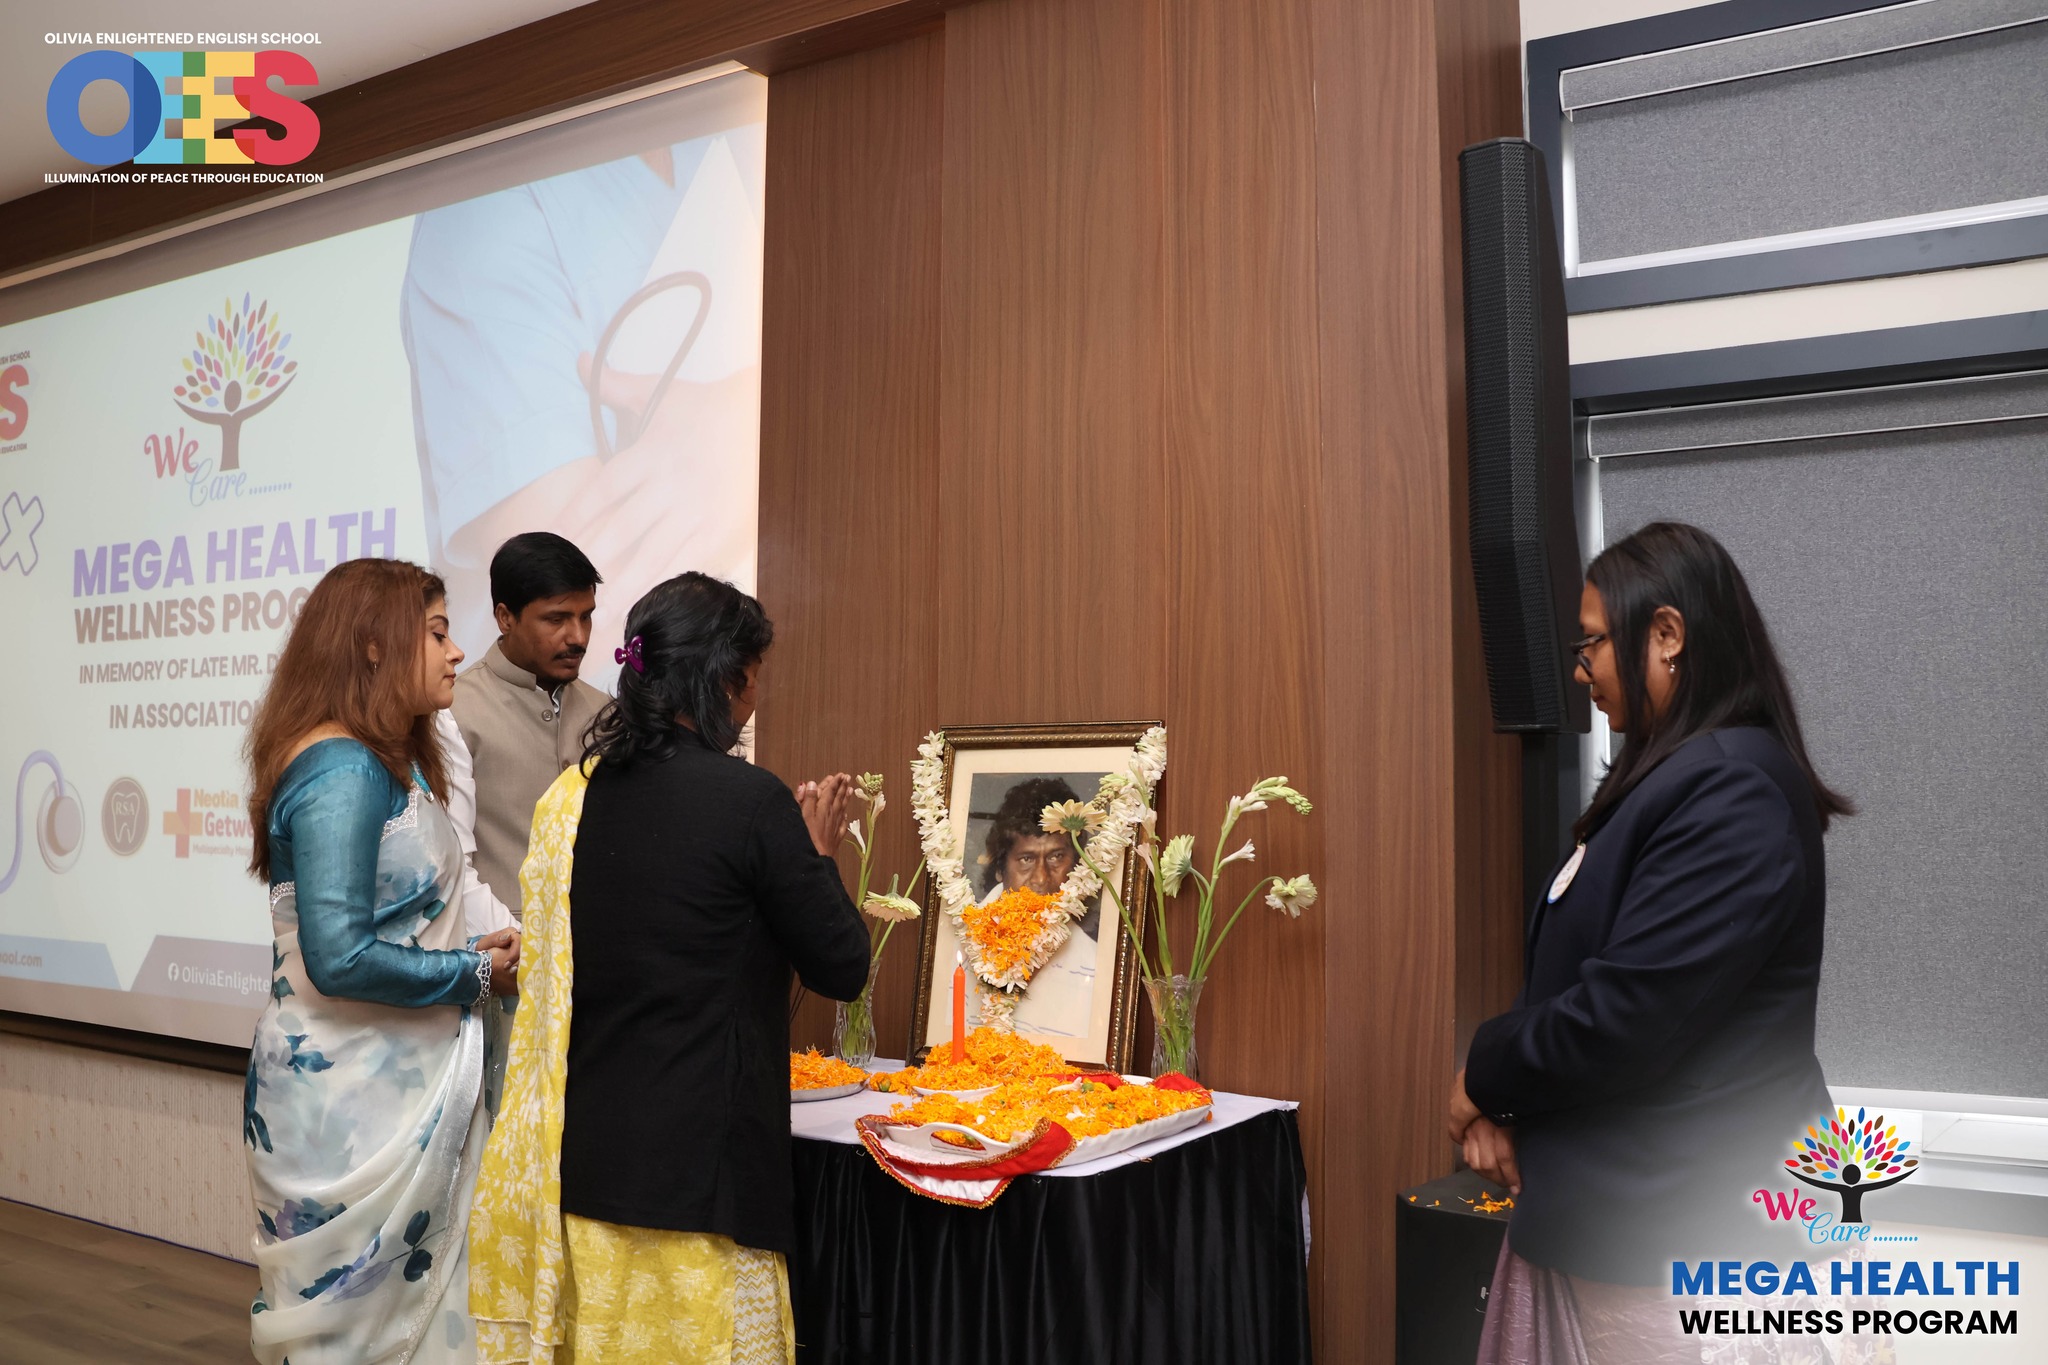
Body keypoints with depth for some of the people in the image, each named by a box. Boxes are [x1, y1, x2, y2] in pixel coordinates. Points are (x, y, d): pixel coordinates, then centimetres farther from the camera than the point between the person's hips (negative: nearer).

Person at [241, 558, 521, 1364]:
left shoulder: (394, 764, 11)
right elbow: (340, 958, -25)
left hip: (401, 1080, 9)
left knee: (412, 1294, 17)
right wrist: (475, 974, -13)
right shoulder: (341, 770, -19)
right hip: (348, 1093, -9)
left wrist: (470, 953, -1)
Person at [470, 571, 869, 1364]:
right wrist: (818, 852, 6)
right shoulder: (749, 800, -16)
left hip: (580, 1156, 6)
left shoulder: (571, 795, 2)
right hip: (694, 1172, -6)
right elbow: (842, 969, -9)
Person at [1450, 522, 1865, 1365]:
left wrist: (1485, 1075, -7)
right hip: (1614, 1204, 9)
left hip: (1679, 1225, -9)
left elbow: (1624, 1018, -24)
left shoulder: (1732, 792, -20)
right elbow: (1577, 974, 12)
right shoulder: (1675, 778, 12)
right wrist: (1503, 1100, -2)